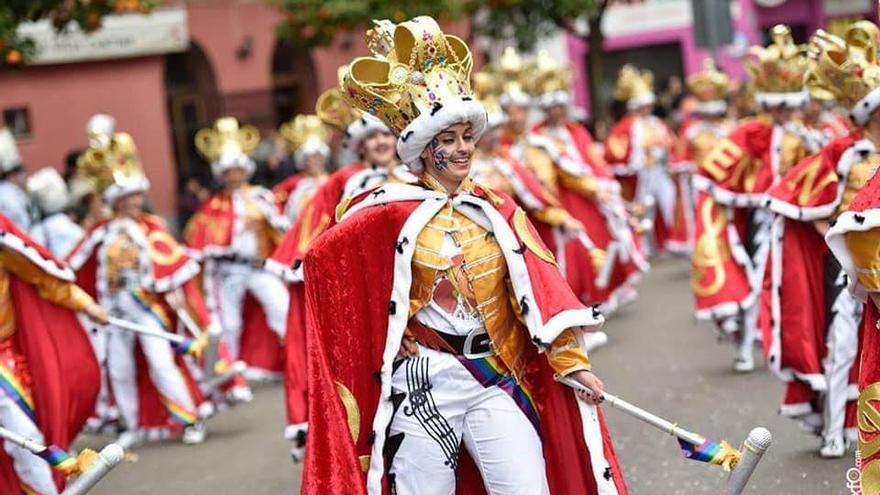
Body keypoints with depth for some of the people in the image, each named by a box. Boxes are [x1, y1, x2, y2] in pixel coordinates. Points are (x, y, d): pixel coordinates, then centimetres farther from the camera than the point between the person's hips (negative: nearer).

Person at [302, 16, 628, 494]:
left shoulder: (497, 211, 6)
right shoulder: (394, 212, -1)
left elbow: (540, 290, -1)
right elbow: (323, 258, 4)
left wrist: (572, 361, -9)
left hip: (498, 381, 2)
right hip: (424, 384, -2)